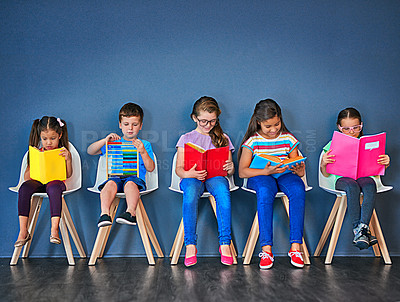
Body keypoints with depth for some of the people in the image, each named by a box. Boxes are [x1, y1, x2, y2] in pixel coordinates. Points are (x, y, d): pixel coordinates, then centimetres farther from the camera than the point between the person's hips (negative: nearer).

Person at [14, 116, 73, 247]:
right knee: (24, 188, -31)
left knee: (54, 188, -39)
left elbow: (68, 175, 1)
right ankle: (23, 231, -27)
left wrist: (68, 159, -15)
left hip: (55, 181, -2)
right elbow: (26, 176, 13)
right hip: (37, 182, 3)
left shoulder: (63, 152, 9)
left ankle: (54, 229, -41)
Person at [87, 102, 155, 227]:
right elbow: (90, 151, 14)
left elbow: (150, 168, 8)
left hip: (136, 177, -1)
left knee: (130, 183, -37)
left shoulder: (144, 144, 19)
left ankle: (131, 212, -53)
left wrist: (143, 152, -7)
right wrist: (105, 141, -1)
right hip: (116, 176, 2)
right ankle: (104, 213, -46)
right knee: (111, 183, -34)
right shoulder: (114, 143, 23)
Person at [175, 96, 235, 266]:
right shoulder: (186, 138, 16)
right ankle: (190, 246, -34)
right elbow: (179, 168, 8)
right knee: (190, 193, -38)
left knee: (222, 191, -36)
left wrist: (230, 168, -10)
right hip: (192, 177, 0)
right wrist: (188, 174, -16)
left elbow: (229, 170, 16)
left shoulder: (223, 138, 20)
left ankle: (225, 244, -34)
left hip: (216, 177, 1)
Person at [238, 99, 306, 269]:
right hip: (260, 176, -2)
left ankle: (295, 246, -32)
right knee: (265, 192, -39)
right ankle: (266, 249, -35)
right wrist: (266, 171, -20)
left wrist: (298, 170, -14)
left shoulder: (288, 139, 8)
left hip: (285, 175, 2)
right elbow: (242, 172, -7)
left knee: (298, 189, -34)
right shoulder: (252, 141, 0)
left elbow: (300, 171, 12)